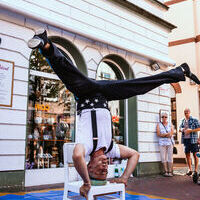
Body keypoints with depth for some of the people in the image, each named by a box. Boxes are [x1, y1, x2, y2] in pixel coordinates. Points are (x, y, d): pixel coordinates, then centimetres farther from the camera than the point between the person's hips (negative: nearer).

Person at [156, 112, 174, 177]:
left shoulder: (170, 124, 12)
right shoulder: (159, 124, 7)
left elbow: (171, 133, 0)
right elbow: (158, 134, -4)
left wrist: (163, 134, -10)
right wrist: (167, 134, -7)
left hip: (170, 142, 1)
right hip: (162, 143, -1)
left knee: (170, 157, -2)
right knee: (163, 157, -3)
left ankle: (170, 172, 1)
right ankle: (165, 171, 4)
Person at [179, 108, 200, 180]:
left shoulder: (194, 120, -3)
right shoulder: (183, 121, 14)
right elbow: (180, 129, 20)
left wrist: (190, 130, -16)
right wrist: (182, 129, -3)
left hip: (193, 139, -5)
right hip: (185, 139, 6)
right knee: (187, 155, 8)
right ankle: (190, 170, 19)